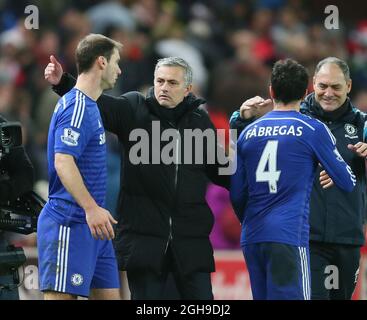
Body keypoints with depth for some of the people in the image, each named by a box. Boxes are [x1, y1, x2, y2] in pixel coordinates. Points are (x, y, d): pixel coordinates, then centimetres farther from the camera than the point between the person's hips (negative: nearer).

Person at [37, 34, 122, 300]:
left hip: (92, 225, 10)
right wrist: (91, 208, -29)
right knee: (61, 295, -11)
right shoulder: (77, 107, -14)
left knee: (109, 293, 9)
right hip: (70, 223, -10)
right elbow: (62, 161, -24)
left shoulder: (90, 106, 18)